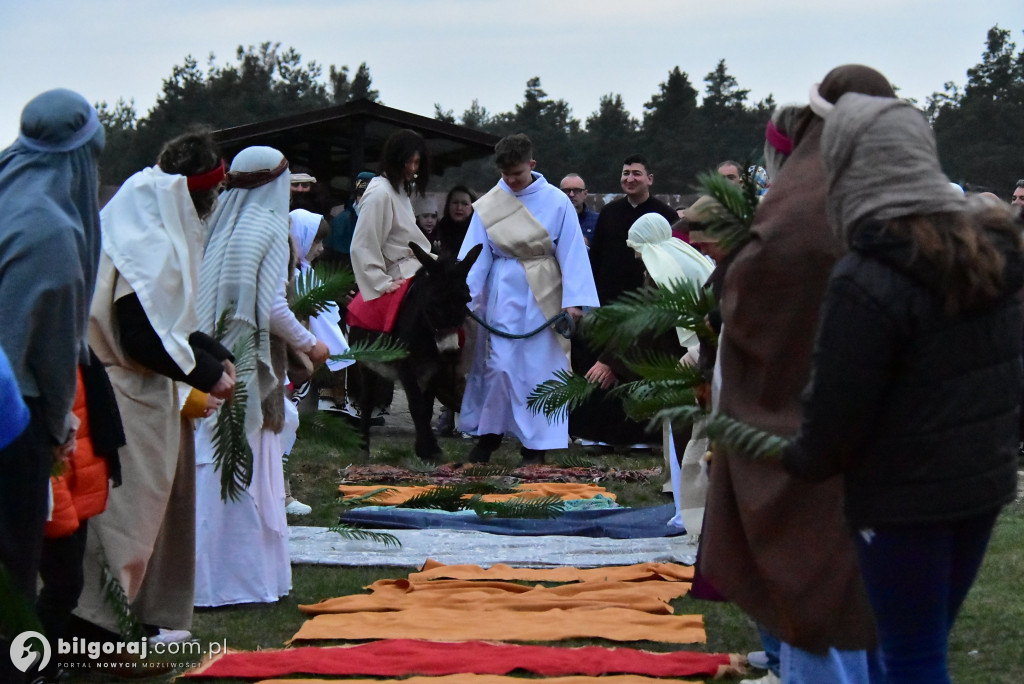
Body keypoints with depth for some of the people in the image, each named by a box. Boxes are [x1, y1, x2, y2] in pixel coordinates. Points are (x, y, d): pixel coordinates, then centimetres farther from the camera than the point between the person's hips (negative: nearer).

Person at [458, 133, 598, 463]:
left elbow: (572, 253, -4)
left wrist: (573, 300, -12)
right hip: (504, 291, 1)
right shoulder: (489, 205, 0)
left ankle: (536, 445, 10)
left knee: (540, 366, 2)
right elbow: (474, 256, -2)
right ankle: (489, 434, 14)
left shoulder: (556, 201, -3)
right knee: (500, 365, -2)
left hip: (544, 294, -1)